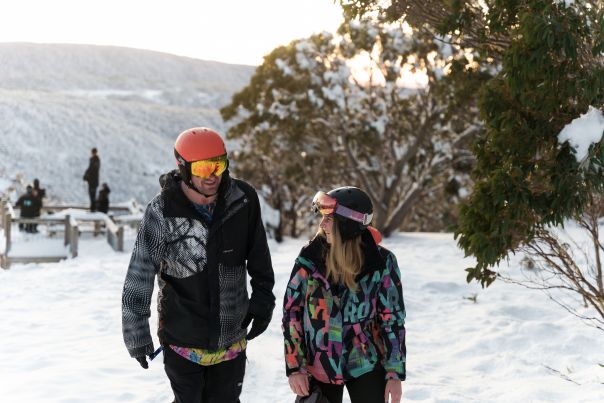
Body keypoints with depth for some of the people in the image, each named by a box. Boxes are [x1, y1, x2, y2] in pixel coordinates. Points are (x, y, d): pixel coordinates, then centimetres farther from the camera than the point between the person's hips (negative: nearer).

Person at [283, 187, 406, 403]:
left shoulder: (382, 263, -9)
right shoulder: (309, 258, -7)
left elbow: (393, 318, -3)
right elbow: (292, 311, -2)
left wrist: (395, 373, -3)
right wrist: (294, 367, -5)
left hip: (366, 367, -1)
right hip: (320, 366, 1)